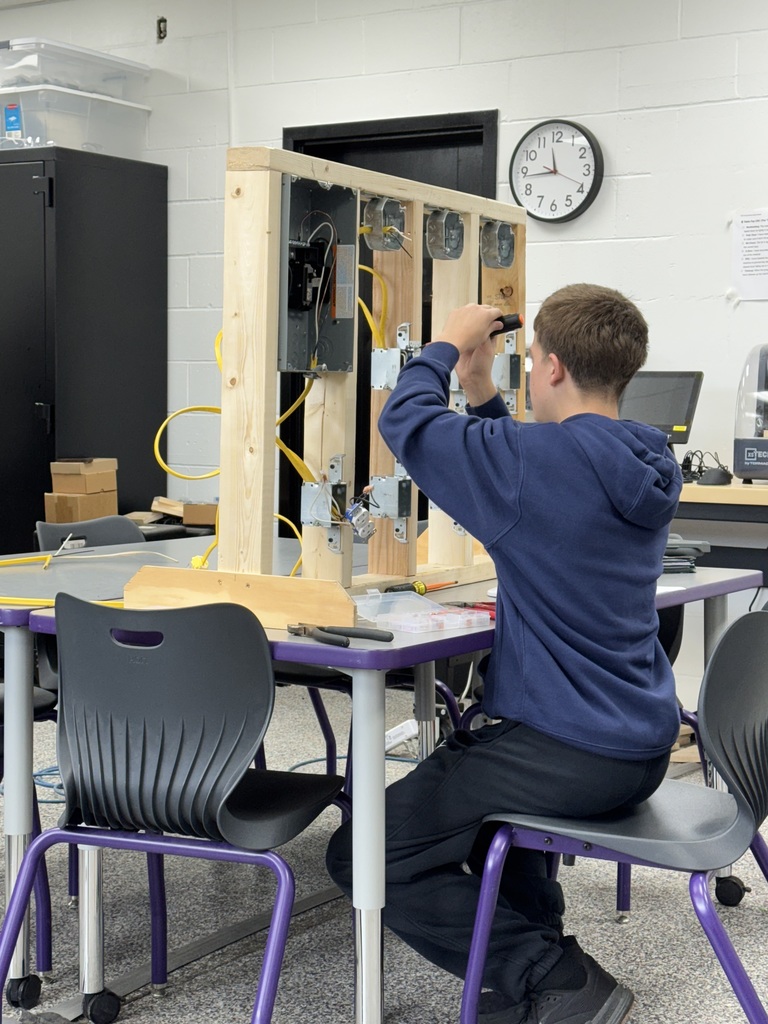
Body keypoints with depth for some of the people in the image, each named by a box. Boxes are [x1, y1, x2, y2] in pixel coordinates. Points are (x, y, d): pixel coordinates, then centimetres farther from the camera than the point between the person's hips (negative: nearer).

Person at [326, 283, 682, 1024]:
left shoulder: (543, 457, -21)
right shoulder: (641, 465, 6)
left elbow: (404, 421, -11)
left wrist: (450, 343, 4)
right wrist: (478, 388, 20)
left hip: (567, 752, -9)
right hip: (640, 746, 9)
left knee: (365, 855, -3)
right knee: (462, 767, 36)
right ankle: (539, 938, 26)